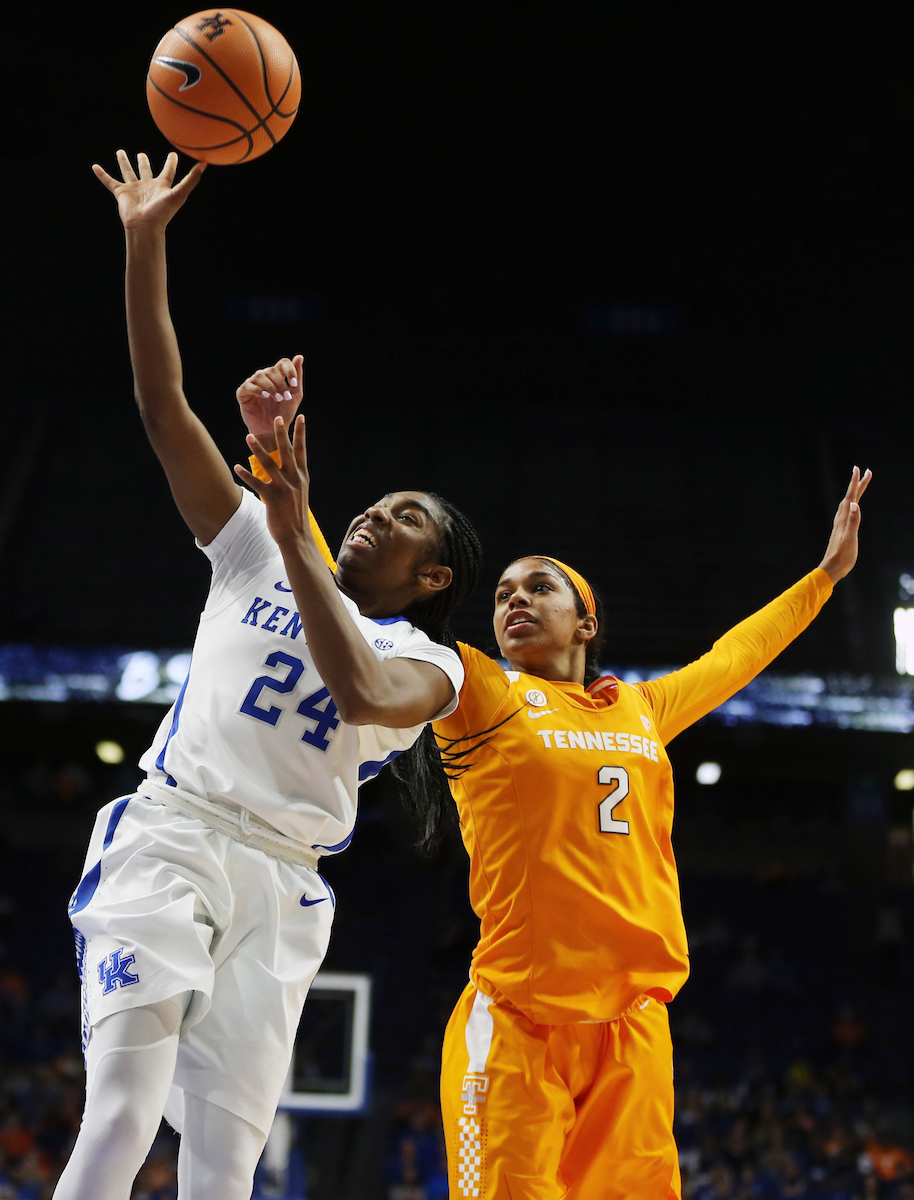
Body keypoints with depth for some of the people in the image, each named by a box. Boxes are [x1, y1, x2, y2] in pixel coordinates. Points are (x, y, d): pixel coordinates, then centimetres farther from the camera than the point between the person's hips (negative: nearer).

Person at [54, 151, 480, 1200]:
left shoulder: (429, 665, 11)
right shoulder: (256, 556, 17)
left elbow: (361, 695, -16)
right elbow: (163, 407, 11)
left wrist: (297, 537, -17)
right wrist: (144, 246, 3)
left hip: (279, 883, 0)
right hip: (168, 837, 0)